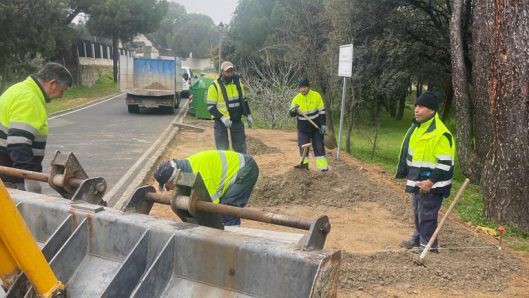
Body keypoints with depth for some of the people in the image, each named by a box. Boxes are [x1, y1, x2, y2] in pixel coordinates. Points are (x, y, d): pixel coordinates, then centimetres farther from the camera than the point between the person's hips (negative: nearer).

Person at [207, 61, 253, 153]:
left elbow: (244, 100, 17)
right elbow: (210, 107, -12)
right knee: (222, 150, 0)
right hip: (221, 123, -5)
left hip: (237, 121, 5)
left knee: (241, 149, 13)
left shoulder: (238, 83, 5)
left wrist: (248, 115, 7)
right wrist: (222, 118, -23)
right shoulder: (215, 86, -11)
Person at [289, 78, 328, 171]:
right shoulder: (296, 99, -8)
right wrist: (293, 110, -31)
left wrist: (323, 124, -7)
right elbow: (292, 114, -7)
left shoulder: (316, 96, -10)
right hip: (303, 127, 2)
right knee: (303, 146, 8)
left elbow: (322, 111, -2)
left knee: (319, 146, -1)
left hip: (316, 126, -1)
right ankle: (304, 163, 22)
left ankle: (323, 166, 2)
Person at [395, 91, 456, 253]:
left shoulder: (440, 133, -19)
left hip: (431, 185, -9)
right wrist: (409, 176, 19)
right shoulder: (416, 127, 10)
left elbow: (445, 163, -21)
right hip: (417, 182, 9)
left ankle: (429, 245, 9)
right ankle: (418, 239, 33)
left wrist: (430, 181, -23)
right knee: (418, 212, 19)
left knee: (427, 214, -3)